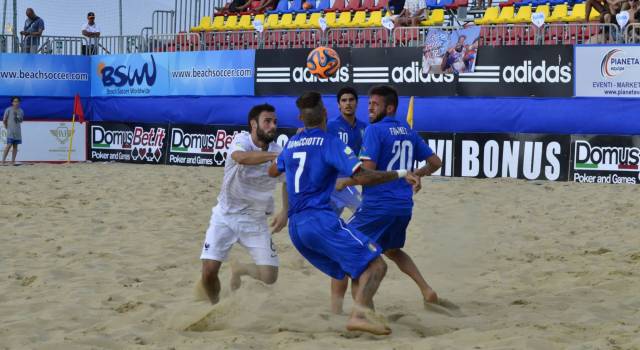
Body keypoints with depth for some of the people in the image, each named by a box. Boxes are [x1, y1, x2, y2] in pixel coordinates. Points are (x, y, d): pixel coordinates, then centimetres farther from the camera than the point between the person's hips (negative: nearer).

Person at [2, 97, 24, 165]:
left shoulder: (21, 111, 9)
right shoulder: (8, 110, -4)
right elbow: (4, 120, 2)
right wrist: (7, 128, 7)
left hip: (18, 131, 5)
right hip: (10, 131, -5)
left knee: (15, 146, 3)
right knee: (9, 145, -13)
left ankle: (13, 161, 6)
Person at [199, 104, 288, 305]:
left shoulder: (277, 152, -7)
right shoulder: (242, 140, -16)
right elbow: (241, 157, -42)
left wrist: (285, 212, -3)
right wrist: (277, 155, -51)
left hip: (255, 220, 2)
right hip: (225, 215, -2)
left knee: (269, 277, -8)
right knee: (209, 271, -11)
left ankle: (239, 269, 26)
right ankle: (215, 306, 21)